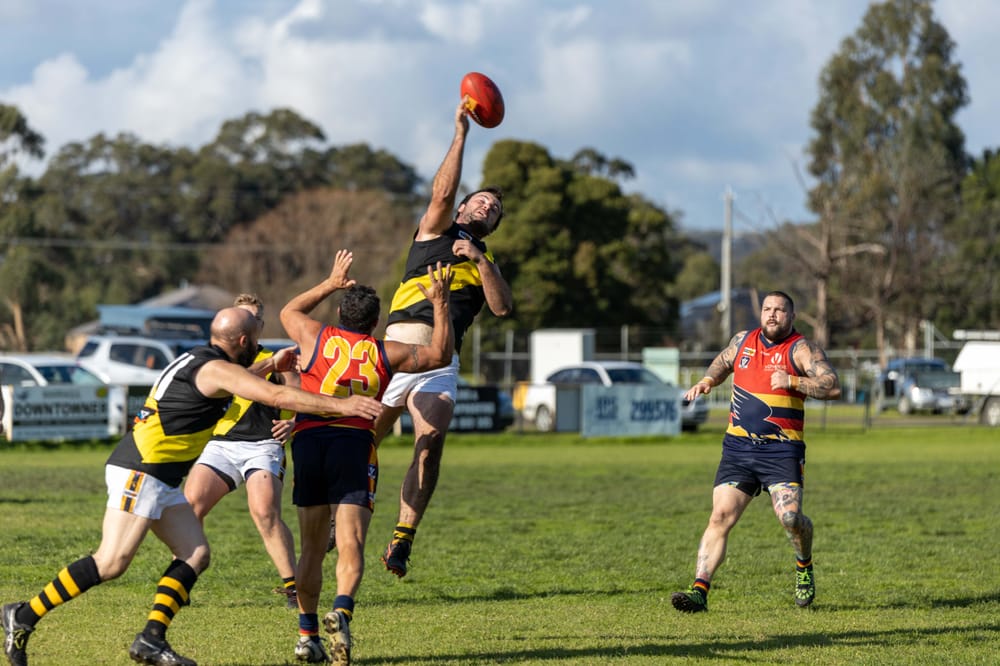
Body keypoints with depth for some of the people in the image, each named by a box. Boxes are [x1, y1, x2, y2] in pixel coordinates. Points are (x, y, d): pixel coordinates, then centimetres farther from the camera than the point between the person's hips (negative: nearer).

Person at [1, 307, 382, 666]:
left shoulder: (199, 360, 17)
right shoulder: (217, 368, -12)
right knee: (112, 563, -14)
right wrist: (341, 404, -20)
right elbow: (277, 397, -21)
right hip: (140, 471, -11)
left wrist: (269, 366, 39)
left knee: (195, 555, 2)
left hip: (160, 479, 11)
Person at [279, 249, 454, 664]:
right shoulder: (384, 354, 9)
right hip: (355, 445, -2)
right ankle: (341, 610, -36)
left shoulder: (316, 338, 11)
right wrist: (440, 303, 23)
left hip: (308, 443, 2)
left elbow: (289, 311, 34)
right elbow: (441, 354, 20)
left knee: (312, 547, 12)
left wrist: (330, 283, 36)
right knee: (350, 544, -9)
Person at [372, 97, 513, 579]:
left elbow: (502, 307, 8)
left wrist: (480, 260, -1)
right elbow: (442, 191, -2)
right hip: (401, 343, -2)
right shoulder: (435, 230, 17)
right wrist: (461, 133, -3)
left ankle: (402, 539, -19)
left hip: (442, 361, 2)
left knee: (431, 443, -19)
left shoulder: (485, 262, 25)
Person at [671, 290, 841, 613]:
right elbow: (723, 361, 36)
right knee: (720, 517, -9)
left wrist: (792, 381, -23)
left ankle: (804, 567, 16)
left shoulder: (800, 349, -3)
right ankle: (699, 590, -13)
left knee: (790, 517, -17)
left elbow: (833, 386, -14)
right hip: (738, 446, 4)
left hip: (782, 450, -4)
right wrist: (707, 381, 17)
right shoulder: (742, 341, 13)